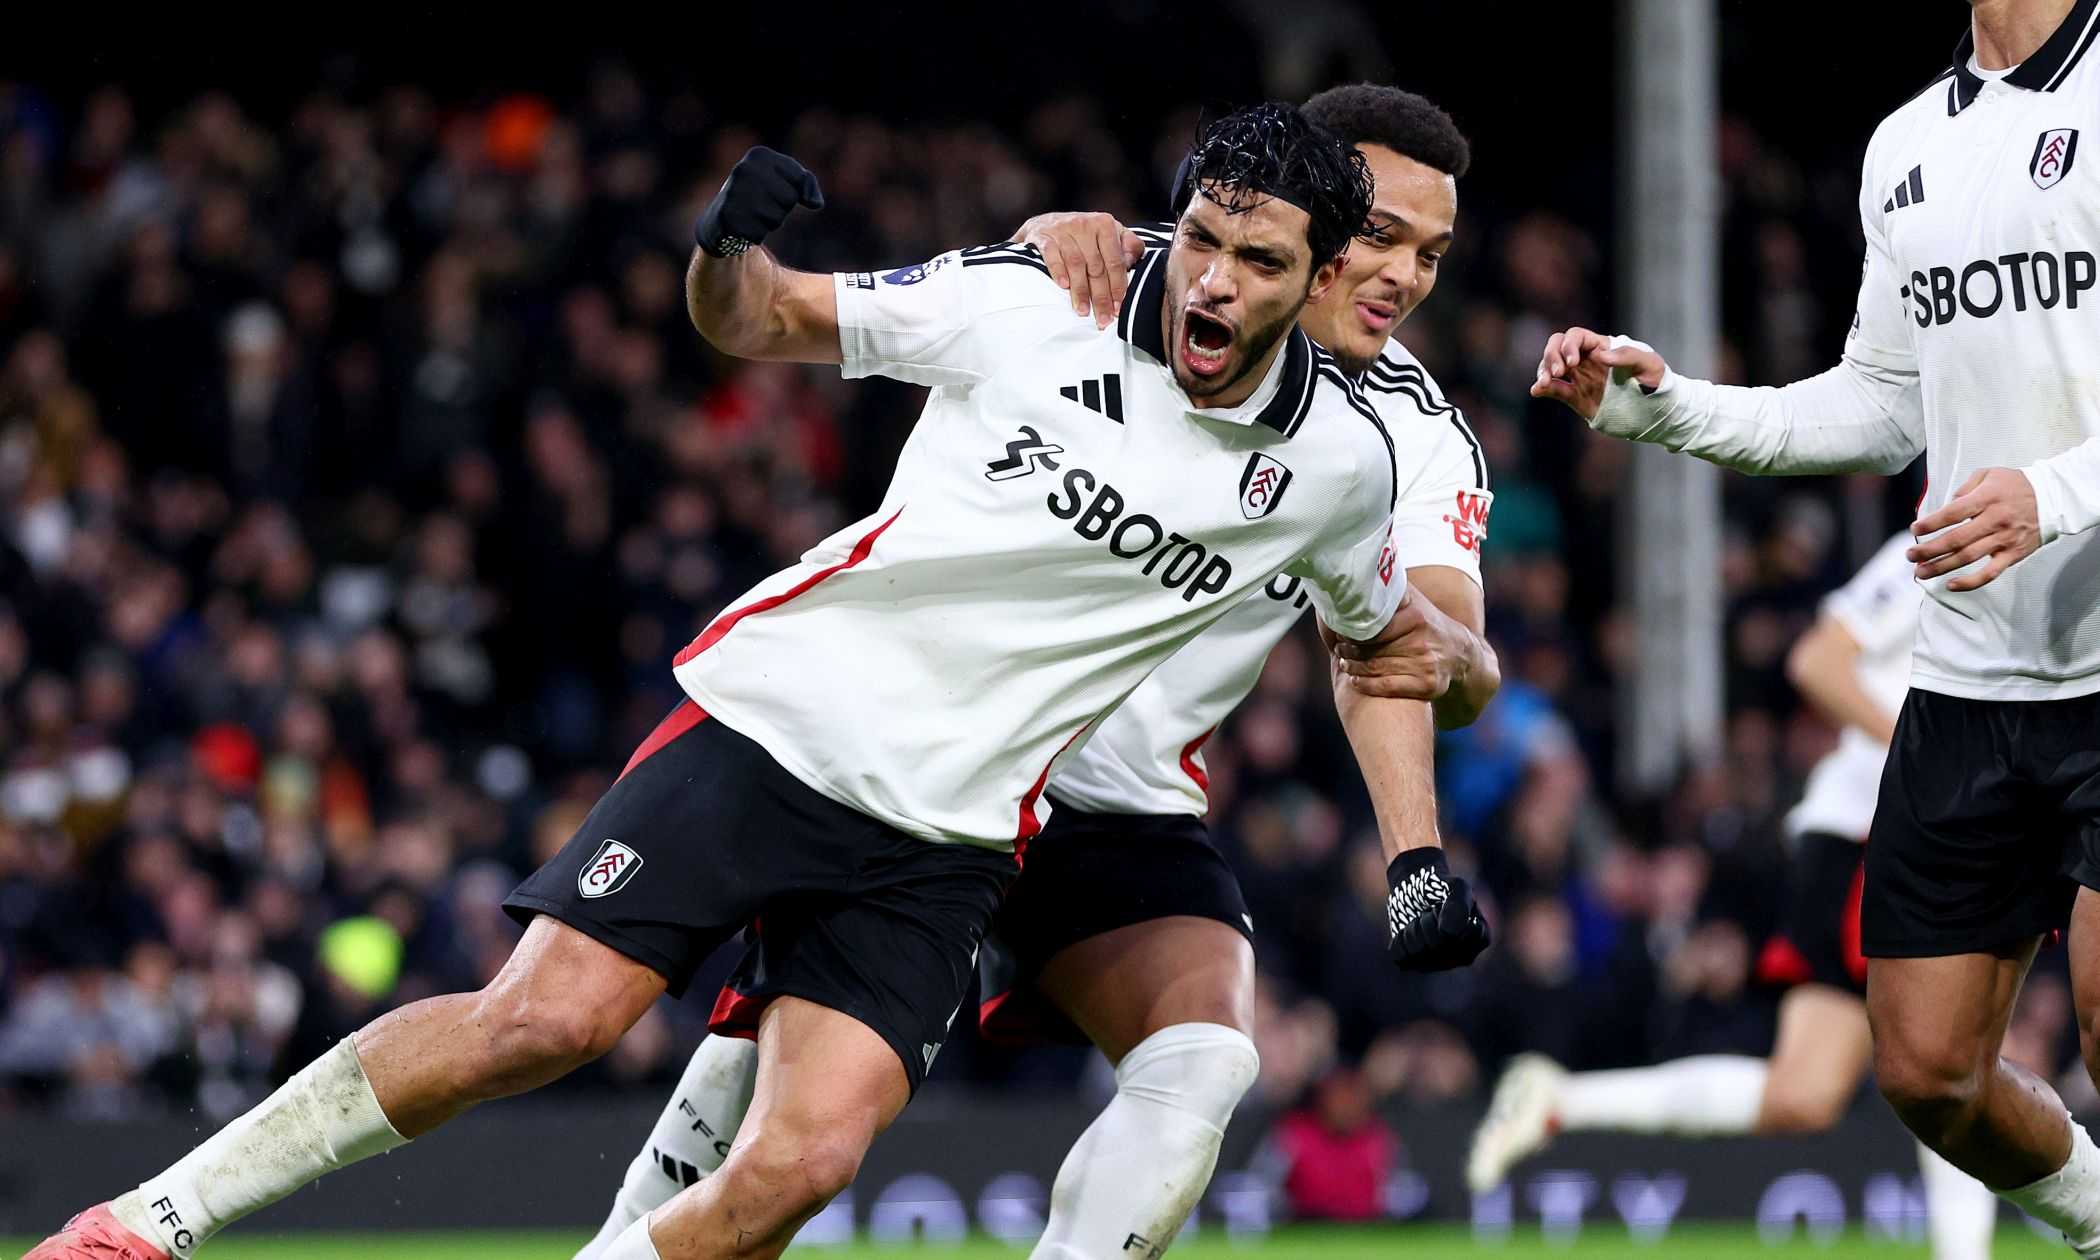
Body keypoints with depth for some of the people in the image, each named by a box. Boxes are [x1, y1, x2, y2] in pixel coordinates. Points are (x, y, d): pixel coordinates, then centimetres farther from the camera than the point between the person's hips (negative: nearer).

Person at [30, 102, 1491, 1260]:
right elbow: (762, 319, 4)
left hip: (947, 834, 2)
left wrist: (1419, 854, 13)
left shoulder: (1341, 457, -1)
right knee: (546, 1018, -16)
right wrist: (729, 244, -19)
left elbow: (1382, 636, 20)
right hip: (780, 715, -2)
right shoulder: (1030, 304, -8)